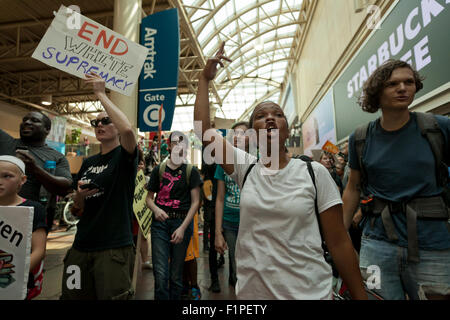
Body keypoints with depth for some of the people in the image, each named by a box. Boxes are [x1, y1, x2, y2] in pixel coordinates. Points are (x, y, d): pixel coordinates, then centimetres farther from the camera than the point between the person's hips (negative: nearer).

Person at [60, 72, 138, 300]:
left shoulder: (124, 156, -4)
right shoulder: (88, 163, 12)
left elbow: (128, 129, -29)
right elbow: (77, 211, 16)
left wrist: (101, 95, -17)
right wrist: (78, 197, -7)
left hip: (114, 249, -6)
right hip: (81, 247, 6)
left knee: (112, 295, 2)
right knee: (73, 296, 16)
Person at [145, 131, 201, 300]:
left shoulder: (191, 171, 1)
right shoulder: (158, 169, 7)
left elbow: (195, 202, -3)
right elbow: (149, 197, 11)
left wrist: (183, 227, -11)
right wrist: (156, 209, -11)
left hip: (183, 222, -1)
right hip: (160, 222, 1)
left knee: (176, 274, 10)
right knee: (160, 274, -2)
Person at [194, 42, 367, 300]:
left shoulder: (314, 173, -8)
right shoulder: (244, 168, -3)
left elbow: (339, 242, -6)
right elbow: (204, 129, -6)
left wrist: (360, 295, -3)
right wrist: (205, 79, -1)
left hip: (310, 290, -2)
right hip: (251, 290, 3)